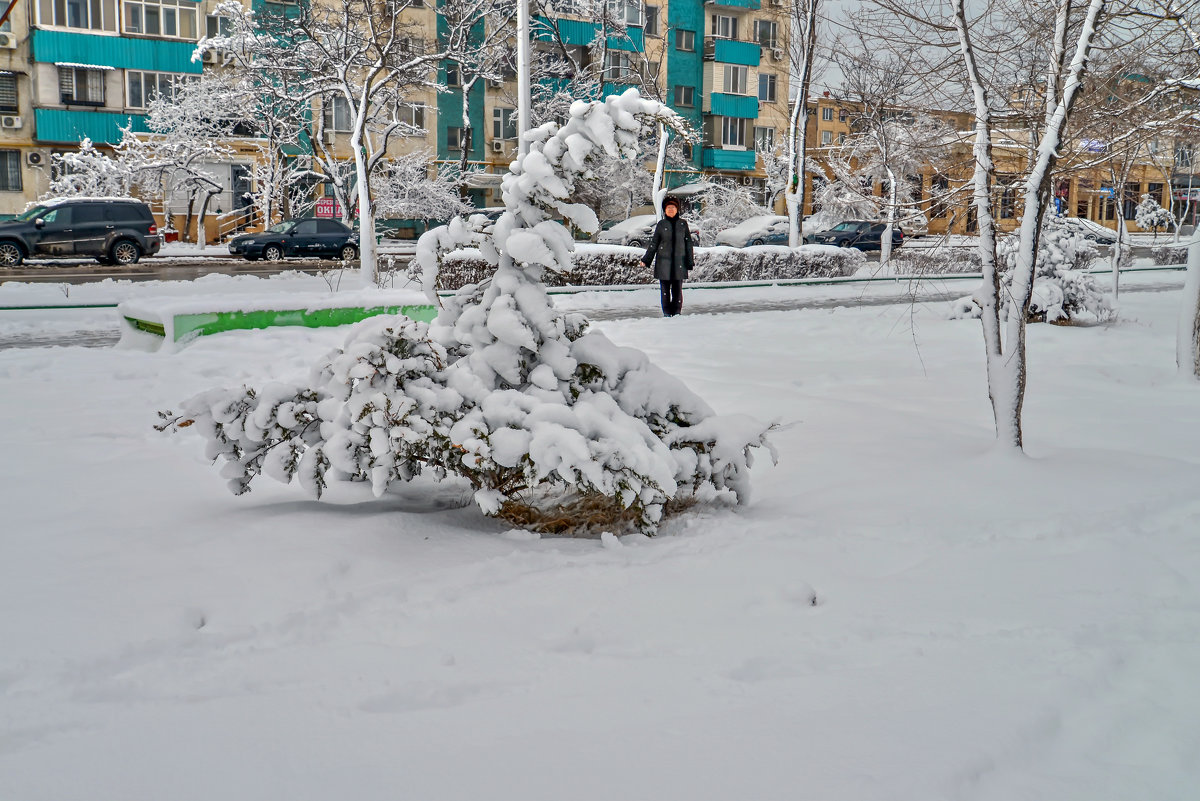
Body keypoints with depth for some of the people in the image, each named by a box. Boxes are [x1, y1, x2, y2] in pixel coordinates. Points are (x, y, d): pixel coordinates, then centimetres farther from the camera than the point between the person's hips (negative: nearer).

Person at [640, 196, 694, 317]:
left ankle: (677, 312, 7)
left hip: (679, 261, 0)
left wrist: (690, 261, 5)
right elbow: (653, 243, 10)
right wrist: (645, 260, 6)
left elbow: (688, 242, 10)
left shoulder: (683, 223, 8)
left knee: (677, 288, -2)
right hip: (664, 261, 0)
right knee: (665, 288, 0)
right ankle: (667, 313, 8)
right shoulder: (661, 224, 7)